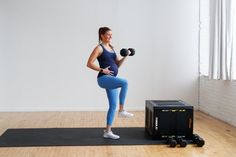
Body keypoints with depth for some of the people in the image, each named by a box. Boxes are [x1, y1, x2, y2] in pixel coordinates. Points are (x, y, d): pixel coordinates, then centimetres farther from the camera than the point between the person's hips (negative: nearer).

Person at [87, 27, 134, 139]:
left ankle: (108, 131, 16)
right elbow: (89, 64, -12)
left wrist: (124, 57, 3)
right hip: (104, 79, -8)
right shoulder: (99, 48, -6)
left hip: (112, 79, 8)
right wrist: (102, 70, -18)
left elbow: (117, 64, 18)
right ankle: (122, 111, -20)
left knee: (113, 105, 7)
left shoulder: (111, 47, 17)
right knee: (124, 82, -32)